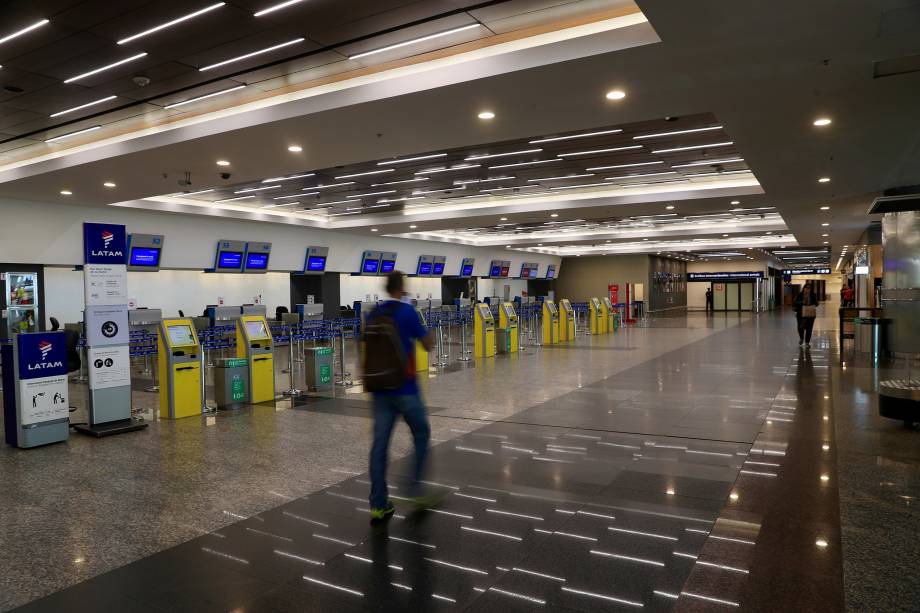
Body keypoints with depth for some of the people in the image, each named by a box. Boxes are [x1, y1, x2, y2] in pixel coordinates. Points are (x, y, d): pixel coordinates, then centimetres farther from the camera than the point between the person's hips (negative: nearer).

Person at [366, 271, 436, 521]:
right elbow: (428, 345, -2)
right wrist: (430, 335, 16)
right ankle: (414, 487, 14)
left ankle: (378, 504, 7)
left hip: (381, 389, 5)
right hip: (405, 388, -5)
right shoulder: (407, 311, -10)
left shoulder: (373, 315, 7)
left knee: (380, 444, 5)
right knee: (421, 435, 15)